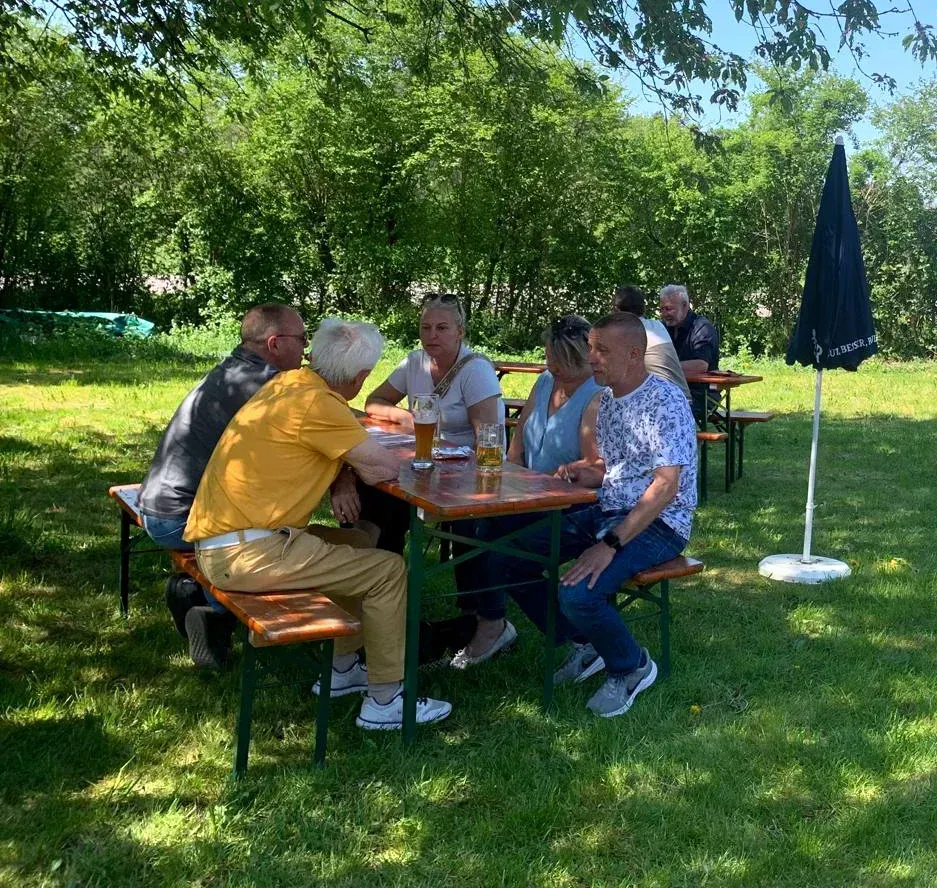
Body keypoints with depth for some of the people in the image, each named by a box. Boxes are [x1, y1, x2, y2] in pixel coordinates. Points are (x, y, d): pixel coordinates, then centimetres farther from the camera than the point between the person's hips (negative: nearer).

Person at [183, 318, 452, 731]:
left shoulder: (289, 382, 9)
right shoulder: (316, 403, -18)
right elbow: (388, 467, -14)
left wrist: (355, 460, 2)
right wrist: (365, 460, 7)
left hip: (221, 539, 10)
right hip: (246, 553, -10)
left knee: (359, 543, 22)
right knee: (388, 570, -4)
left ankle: (342, 668, 30)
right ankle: (384, 703, 7)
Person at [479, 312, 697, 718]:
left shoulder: (665, 402, -17)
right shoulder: (607, 398, 11)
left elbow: (666, 485, -24)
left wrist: (611, 544, -30)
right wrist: (582, 473, -2)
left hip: (658, 524, -9)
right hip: (606, 513, 9)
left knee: (578, 593, -32)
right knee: (505, 561, -2)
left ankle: (632, 667, 0)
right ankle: (585, 643, 14)